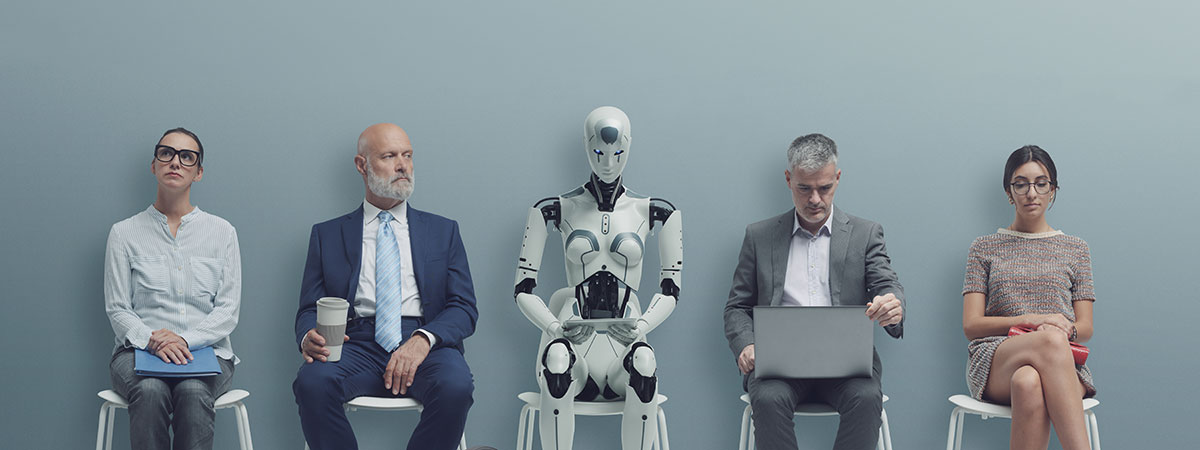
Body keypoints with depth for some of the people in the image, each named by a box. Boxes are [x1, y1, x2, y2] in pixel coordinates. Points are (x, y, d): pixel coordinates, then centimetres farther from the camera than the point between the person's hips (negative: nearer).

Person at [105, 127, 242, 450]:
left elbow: (228, 310, 5)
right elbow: (117, 310, 6)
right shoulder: (124, 233, 11)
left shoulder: (222, 232, 11)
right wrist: (151, 339, -15)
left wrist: (185, 340, -13)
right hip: (139, 349, 0)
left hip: (206, 350, 0)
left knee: (193, 392, -35)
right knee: (150, 391, -35)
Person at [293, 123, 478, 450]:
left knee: (456, 386, -34)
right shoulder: (327, 235, 18)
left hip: (425, 346, 0)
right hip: (356, 346, 0)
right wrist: (309, 336, -13)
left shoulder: (443, 231, 18)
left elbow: (464, 307, 9)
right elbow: (309, 309, 14)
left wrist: (423, 339, -13)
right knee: (312, 382, -33)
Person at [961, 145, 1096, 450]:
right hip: (995, 363, -1)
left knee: (1029, 384, -41)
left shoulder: (1074, 249, 21)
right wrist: (1030, 320, -10)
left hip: (1063, 366, 1)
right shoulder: (985, 248, 17)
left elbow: (1085, 328, 16)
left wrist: (1068, 330, -11)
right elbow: (971, 325, 7)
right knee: (1050, 340, -39)